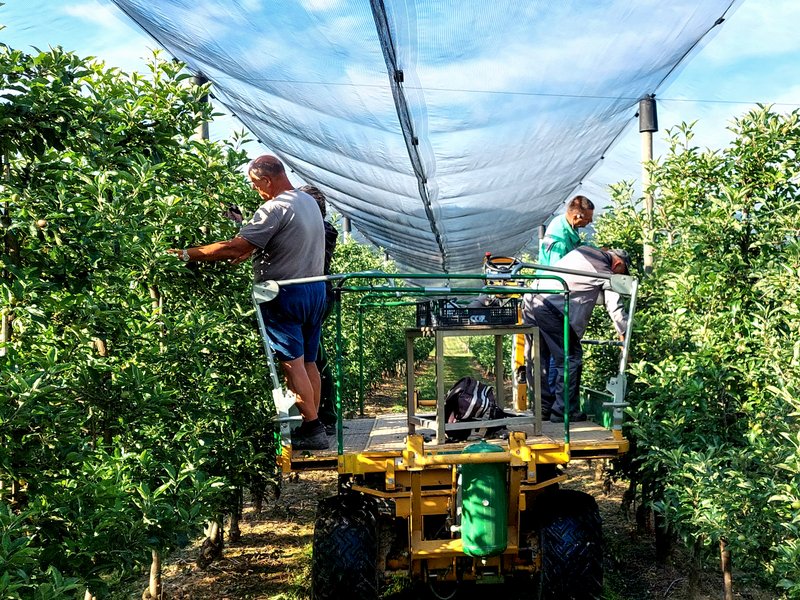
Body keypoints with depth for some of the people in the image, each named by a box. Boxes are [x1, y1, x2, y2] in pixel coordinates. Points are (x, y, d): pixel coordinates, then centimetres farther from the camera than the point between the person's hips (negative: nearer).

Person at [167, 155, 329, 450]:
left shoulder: (275, 208, -17)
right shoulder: (309, 201, 12)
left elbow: (234, 248, -20)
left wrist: (189, 254, -13)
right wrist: (250, 252, 15)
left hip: (286, 294, -9)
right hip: (316, 289, 9)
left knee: (293, 364, -3)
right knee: (308, 362, 13)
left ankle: (311, 429, 0)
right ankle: (314, 426, 19)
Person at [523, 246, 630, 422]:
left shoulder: (581, 250, 21)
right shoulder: (605, 272, 3)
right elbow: (616, 308, 6)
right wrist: (625, 340, 13)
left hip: (531, 299, 8)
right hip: (552, 310, -8)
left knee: (537, 358, 14)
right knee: (570, 359, 5)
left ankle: (542, 407, 23)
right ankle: (564, 411, 7)